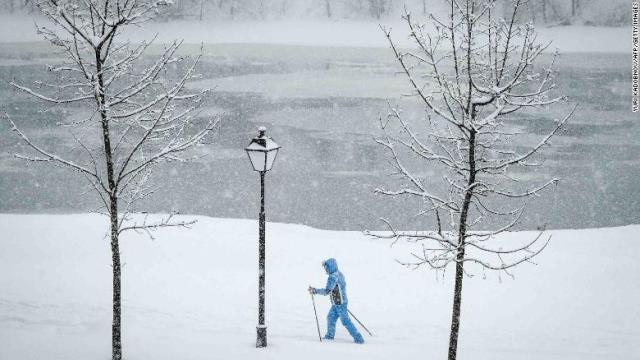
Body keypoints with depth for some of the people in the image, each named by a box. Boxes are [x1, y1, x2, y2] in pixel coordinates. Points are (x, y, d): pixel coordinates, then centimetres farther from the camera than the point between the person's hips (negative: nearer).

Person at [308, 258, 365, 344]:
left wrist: (315, 290, -21)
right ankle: (330, 335, 35)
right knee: (331, 317, 21)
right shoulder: (339, 274, 5)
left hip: (339, 304, -9)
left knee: (346, 321, -4)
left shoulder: (333, 278, -24)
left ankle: (358, 338, -3)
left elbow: (327, 291, -28)